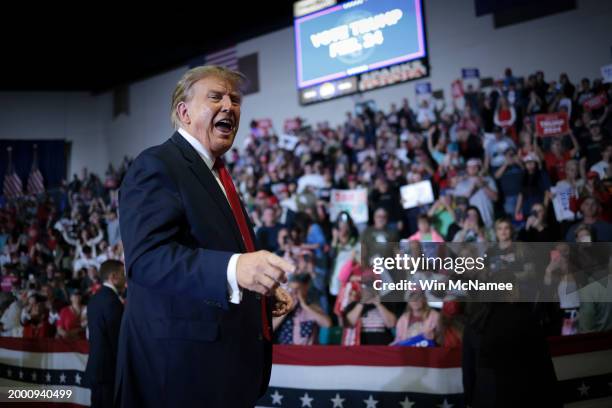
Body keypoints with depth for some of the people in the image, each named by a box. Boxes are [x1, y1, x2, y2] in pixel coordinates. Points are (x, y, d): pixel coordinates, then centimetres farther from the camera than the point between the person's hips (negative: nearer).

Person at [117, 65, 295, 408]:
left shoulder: (216, 174, 18)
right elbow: (147, 257, -26)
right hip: (185, 361, -9)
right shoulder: (157, 166, -12)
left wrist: (265, 290, 9)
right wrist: (233, 269, -40)